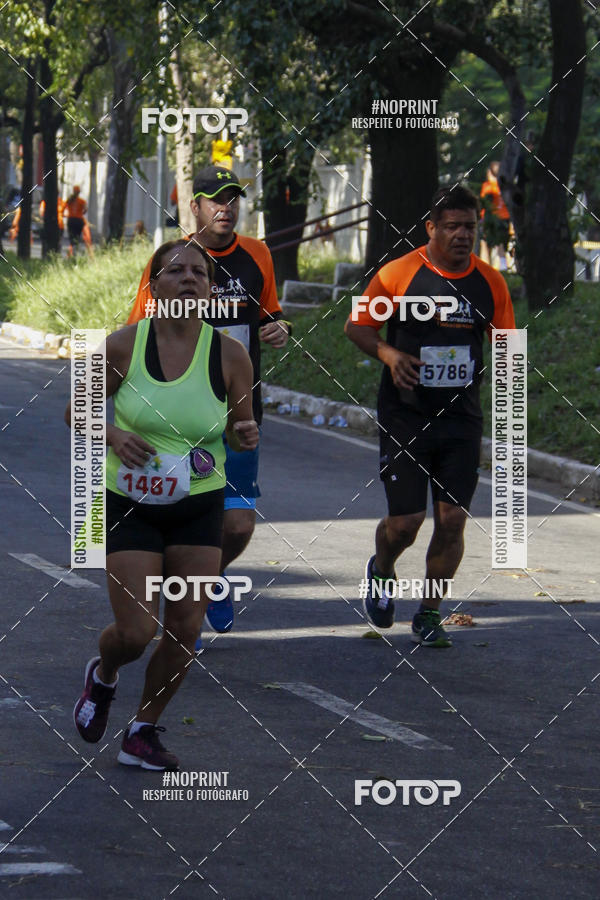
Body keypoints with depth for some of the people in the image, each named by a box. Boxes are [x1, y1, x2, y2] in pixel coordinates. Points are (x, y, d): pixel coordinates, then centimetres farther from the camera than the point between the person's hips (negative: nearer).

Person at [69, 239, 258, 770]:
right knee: (136, 632, -8)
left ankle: (143, 733, 20)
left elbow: (239, 428, 8)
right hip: (130, 503, -2)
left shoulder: (230, 356, -6)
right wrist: (114, 436, -16)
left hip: (200, 505, 2)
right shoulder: (123, 347, -10)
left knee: (186, 630, -1)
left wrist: (245, 436, -15)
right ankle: (102, 676, 29)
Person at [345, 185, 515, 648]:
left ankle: (429, 615, 15)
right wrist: (388, 353, -15)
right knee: (405, 522, -4)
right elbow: (357, 325, 3)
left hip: (462, 417, 3)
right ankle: (381, 572, 31)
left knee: (452, 519, -1)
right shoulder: (398, 273, -6)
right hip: (405, 415, -3)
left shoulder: (490, 282, 3)